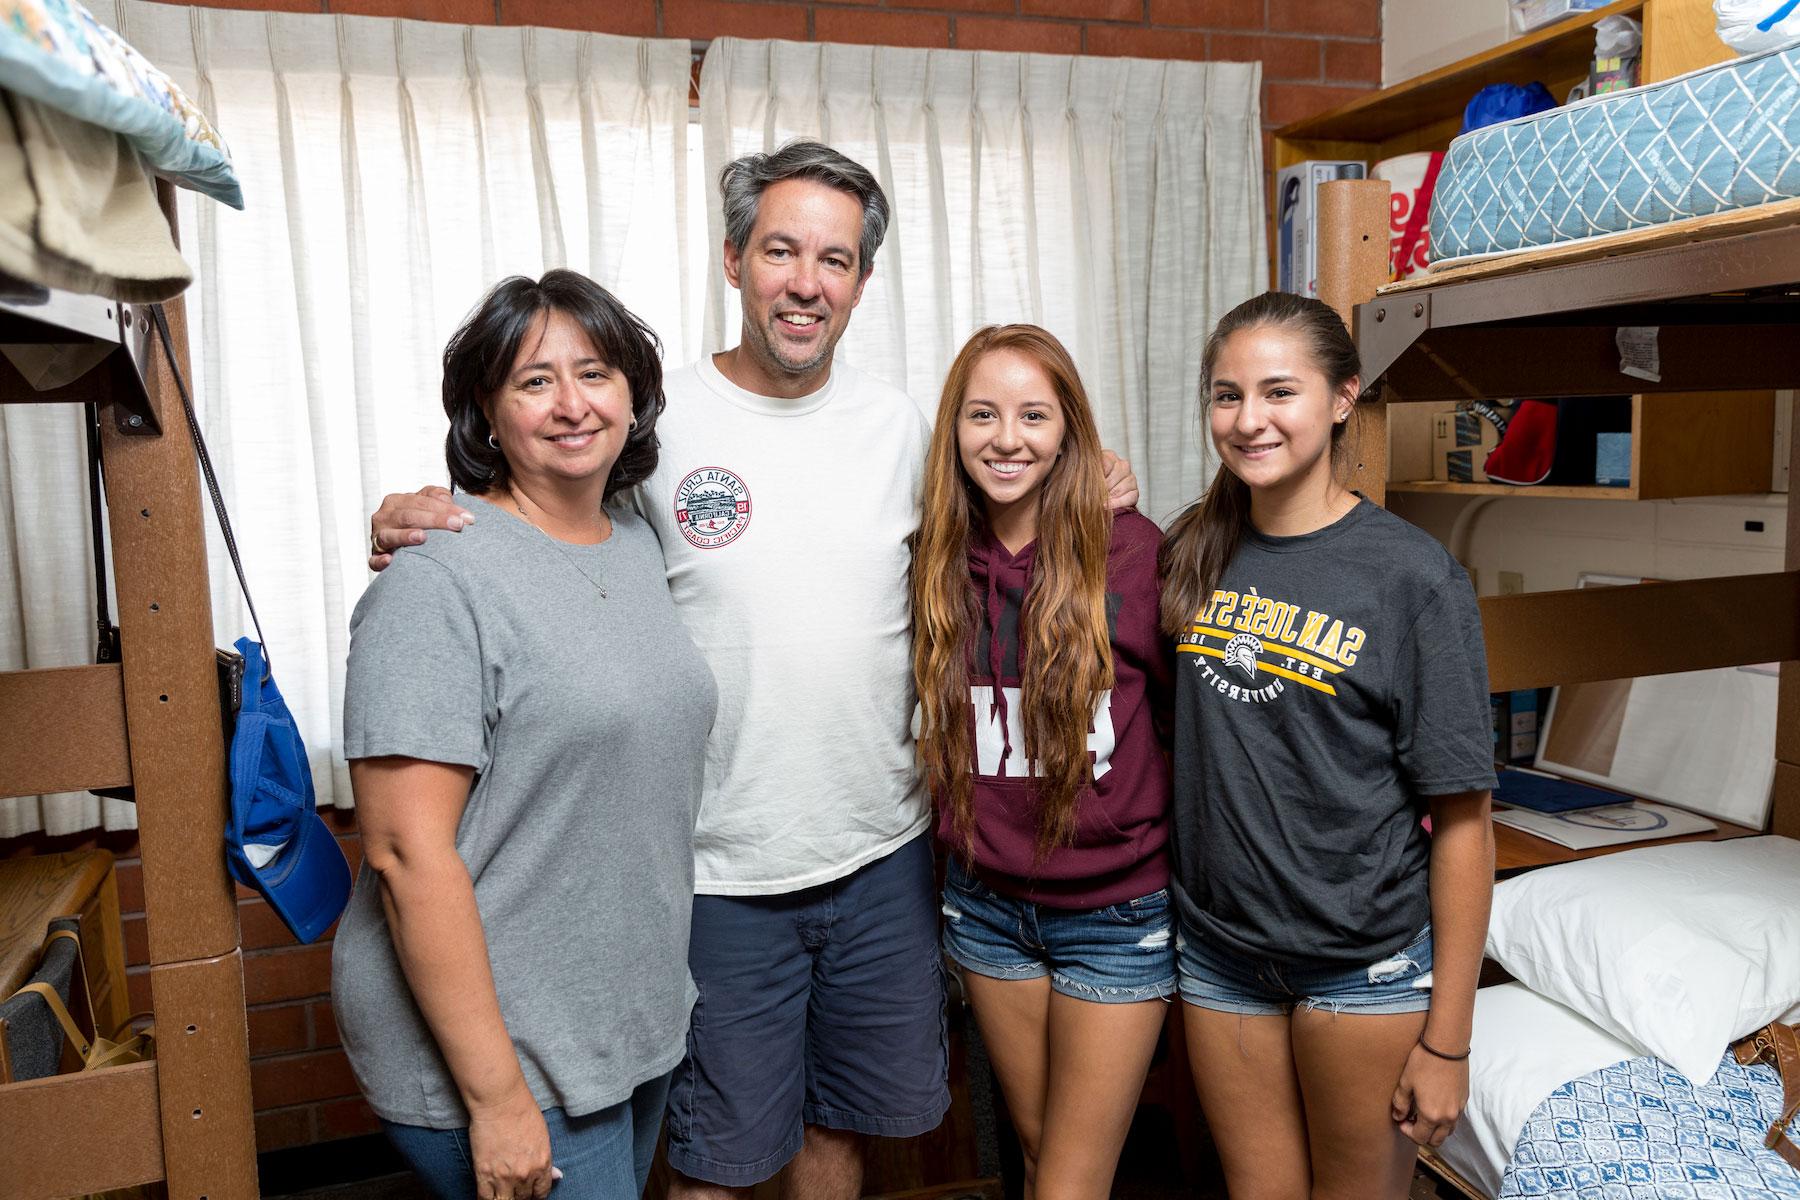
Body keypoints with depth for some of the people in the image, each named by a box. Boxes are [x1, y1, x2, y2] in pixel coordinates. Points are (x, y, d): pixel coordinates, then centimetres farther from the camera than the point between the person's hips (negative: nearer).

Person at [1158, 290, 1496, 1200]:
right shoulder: (1191, 553, -1)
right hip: (1217, 946, 4)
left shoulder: (1413, 577, -14)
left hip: (1367, 962, -3)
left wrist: (1447, 1040, -11)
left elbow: (1461, 819, -13)